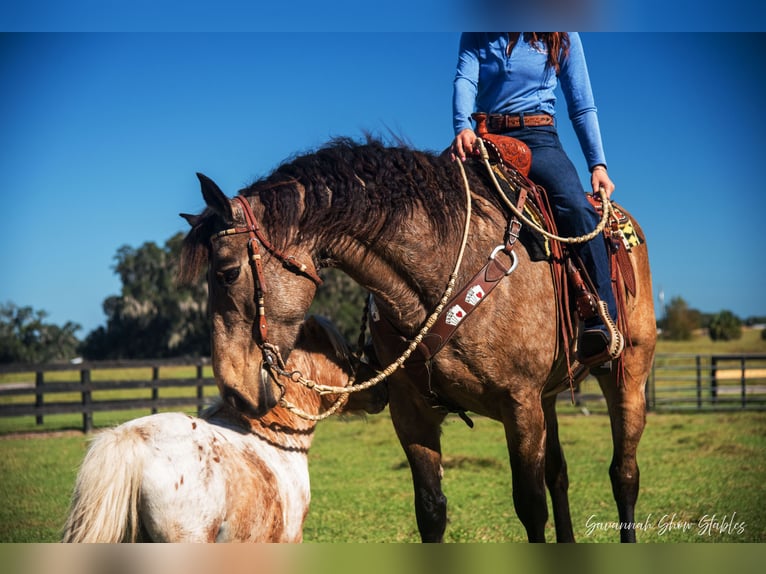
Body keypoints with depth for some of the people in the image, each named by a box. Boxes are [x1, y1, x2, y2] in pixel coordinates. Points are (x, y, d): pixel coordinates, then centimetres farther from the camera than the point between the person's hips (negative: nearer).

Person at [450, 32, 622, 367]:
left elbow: (582, 106, 11)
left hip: (538, 140, -2)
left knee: (577, 207, -30)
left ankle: (604, 323, -36)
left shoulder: (562, 37, 11)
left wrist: (598, 164, 2)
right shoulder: (477, 35, 14)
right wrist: (462, 127, -24)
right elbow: (465, 80, -3)